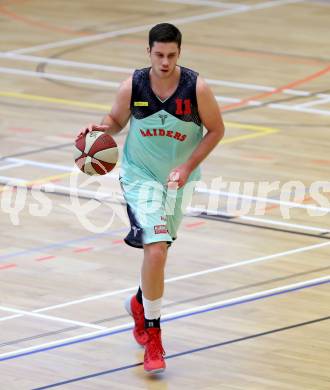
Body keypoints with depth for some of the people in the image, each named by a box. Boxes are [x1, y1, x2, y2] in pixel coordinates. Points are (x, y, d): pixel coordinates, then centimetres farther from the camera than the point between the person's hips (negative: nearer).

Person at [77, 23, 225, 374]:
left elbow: (216, 129, -6)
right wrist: (102, 128, -22)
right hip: (140, 176, -2)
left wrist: (188, 166, -15)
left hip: (177, 179, 2)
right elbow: (117, 120, 2)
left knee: (157, 249, 18)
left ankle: (141, 302, 49)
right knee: (156, 250, -18)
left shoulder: (197, 87, -17)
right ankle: (152, 332, -7)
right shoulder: (132, 87, -15)